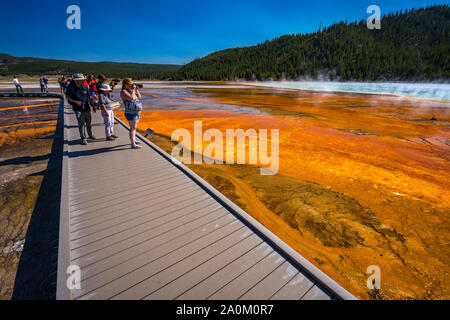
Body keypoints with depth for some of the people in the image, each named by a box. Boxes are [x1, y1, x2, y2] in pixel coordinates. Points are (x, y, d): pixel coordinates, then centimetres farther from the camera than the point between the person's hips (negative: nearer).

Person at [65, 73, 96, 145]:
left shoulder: (84, 87, 0)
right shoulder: (71, 87, -8)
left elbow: (89, 97, 9)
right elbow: (67, 96, -1)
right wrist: (75, 101, -16)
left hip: (86, 107, 3)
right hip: (78, 109, -3)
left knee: (89, 122, 15)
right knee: (81, 123, -7)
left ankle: (90, 135, 36)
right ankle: (83, 139, 0)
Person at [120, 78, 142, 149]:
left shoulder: (131, 90, 15)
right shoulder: (123, 92, -10)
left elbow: (139, 97, 15)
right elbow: (131, 98, -24)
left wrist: (136, 90, 4)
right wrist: (133, 90, -12)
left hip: (137, 112, 9)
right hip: (131, 113, -9)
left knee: (134, 127, 18)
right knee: (133, 128, -12)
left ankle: (134, 140, 31)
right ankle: (133, 144, -13)